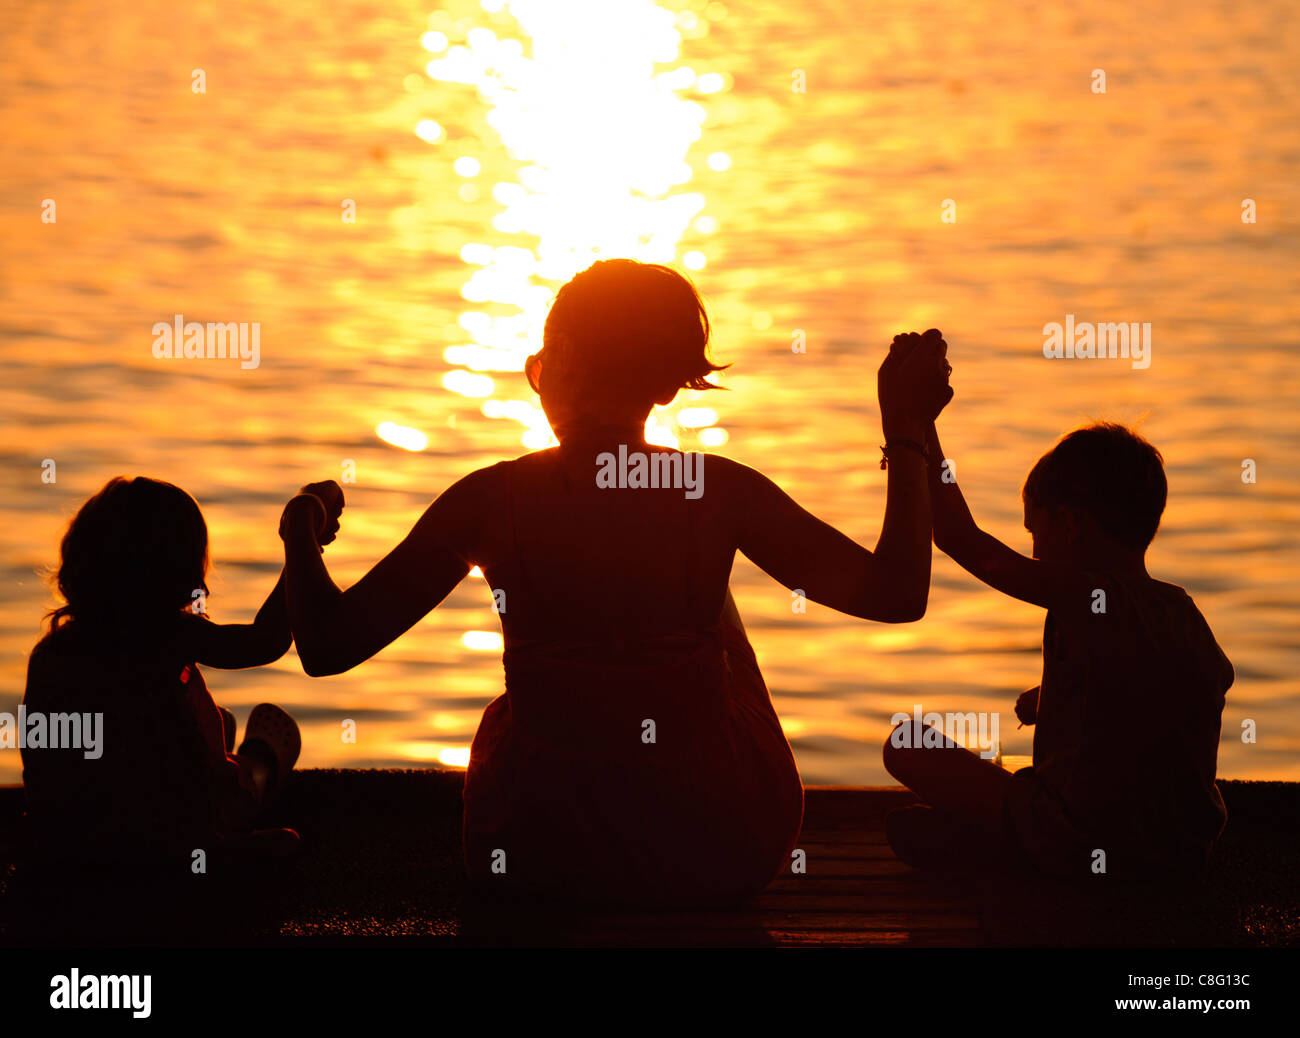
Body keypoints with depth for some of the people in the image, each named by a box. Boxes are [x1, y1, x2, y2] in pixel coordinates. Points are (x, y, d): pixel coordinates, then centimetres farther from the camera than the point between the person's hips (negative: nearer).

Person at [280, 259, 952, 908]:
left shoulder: (489, 500, -12)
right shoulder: (719, 491, -12)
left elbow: (329, 646, -7)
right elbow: (897, 595, -7)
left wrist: (301, 526, 12)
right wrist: (906, 436, 3)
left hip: (537, 864, 0)